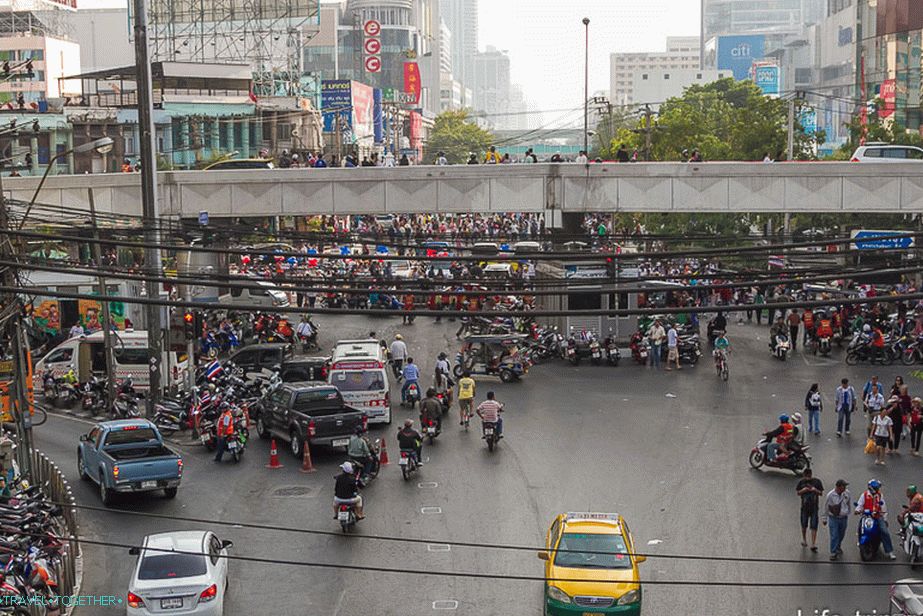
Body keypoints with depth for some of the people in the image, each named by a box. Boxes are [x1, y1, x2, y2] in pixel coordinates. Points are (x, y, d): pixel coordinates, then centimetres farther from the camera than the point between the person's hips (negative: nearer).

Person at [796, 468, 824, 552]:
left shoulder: (817, 481, -1)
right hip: (804, 506, 2)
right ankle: (804, 540, 35)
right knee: (804, 525, 12)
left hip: (814, 506, -2)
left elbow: (821, 493, 3)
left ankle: (813, 545, -8)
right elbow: (797, 493, 7)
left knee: (814, 526, -7)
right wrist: (803, 490, -13)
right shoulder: (802, 482, 2)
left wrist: (815, 490, -16)